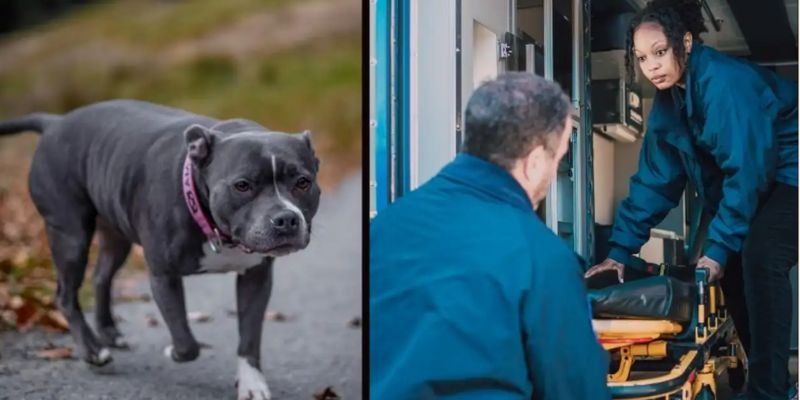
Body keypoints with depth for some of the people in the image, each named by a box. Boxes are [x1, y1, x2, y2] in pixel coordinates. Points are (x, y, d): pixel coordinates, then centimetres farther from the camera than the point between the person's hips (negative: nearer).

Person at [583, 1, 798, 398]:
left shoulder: (724, 81, -27)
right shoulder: (667, 103, 0)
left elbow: (746, 168, -27)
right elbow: (654, 180, 3)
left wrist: (719, 245, -24)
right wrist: (620, 249, -3)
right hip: (750, 183, 9)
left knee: (759, 258, -26)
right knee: (731, 268, 1)